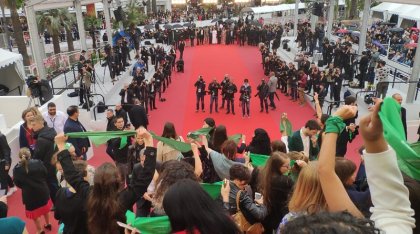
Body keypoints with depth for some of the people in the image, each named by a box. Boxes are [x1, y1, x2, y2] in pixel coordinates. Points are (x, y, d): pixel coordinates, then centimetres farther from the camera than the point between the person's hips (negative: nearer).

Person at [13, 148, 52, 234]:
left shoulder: (17, 169, -16)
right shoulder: (38, 163, -14)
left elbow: (17, 183, -7)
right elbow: (46, 175, -5)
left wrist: (25, 186, 13)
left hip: (29, 194, -2)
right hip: (42, 190, 2)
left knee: (35, 211, 18)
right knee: (45, 207, 27)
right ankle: (47, 224, 44)